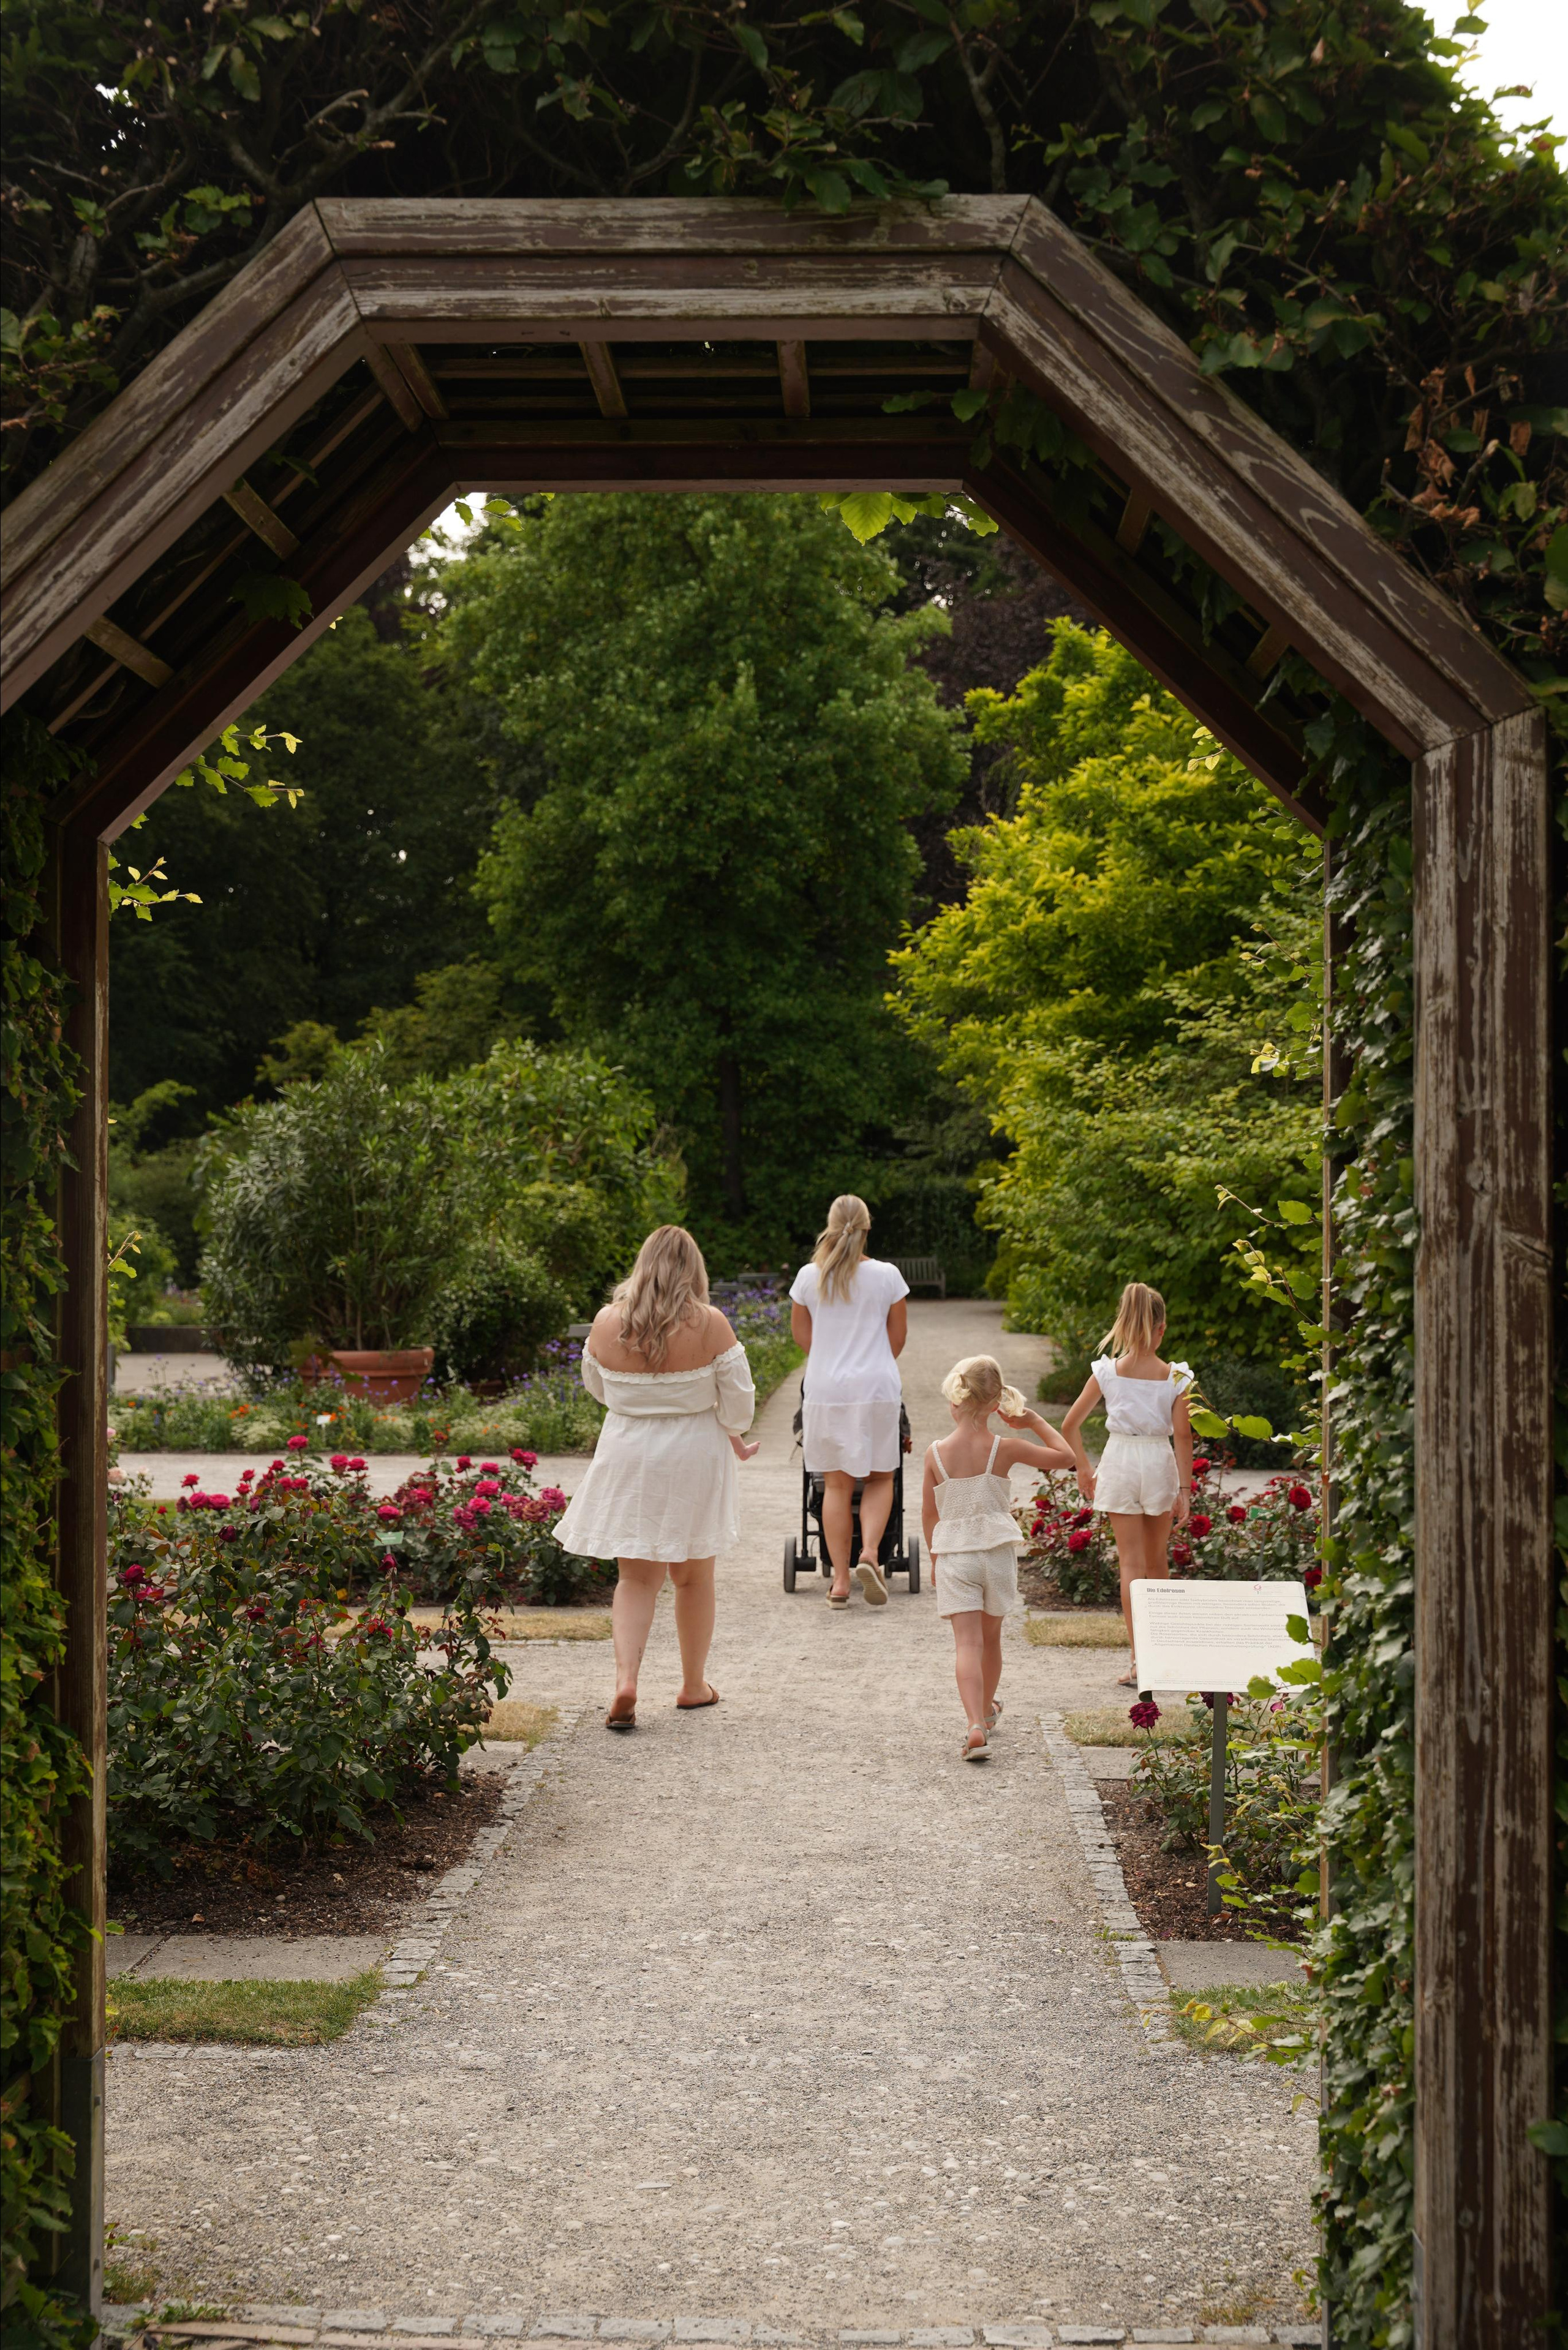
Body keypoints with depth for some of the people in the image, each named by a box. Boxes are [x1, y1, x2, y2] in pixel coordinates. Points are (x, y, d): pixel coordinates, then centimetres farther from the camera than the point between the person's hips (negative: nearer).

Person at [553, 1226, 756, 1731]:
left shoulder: (607, 1323, -6)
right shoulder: (710, 1325, -13)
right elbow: (738, 1402, -8)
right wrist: (732, 1437, 13)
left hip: (627, 1457, 1)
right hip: (694, 1461, -1)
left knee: (636, 1578, 8)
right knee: (694, 1576, 15)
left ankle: (626, 1679, -11)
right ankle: (694, 1685, 27)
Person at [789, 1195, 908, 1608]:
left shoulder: (808, 1277, 0)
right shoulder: (886, 1276, -3)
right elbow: (898, 1336, 8)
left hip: (825, 1389, 1)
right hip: (877, 1388, -1)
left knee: (836, 1484, 7)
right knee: (879, 1478, 12)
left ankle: (840, 1579, 6)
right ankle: (870, 1552, -10)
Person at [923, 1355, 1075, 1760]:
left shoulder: (936, 1454, -5)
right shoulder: (1004, 1449, -8)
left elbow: (929, 1513, 4)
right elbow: (1065, 1457, 1)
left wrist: (935, 1559, 18)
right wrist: (1035, 1421, 9)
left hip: (952, 1555, -1)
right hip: (997, 1553, 1)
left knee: (967, 1643, -6)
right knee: (990, 1638, 20)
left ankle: (975, 1726, -23)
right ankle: (986, 1710, 40)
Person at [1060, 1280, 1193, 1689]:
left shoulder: (1107, 1371, -5)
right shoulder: (1175, 1377, -7)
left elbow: (1071, 1425, -4)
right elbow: (1182, 1436, -9)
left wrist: (1084, 1470, 8)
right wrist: (1185, 1489, -4)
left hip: (1119, 1463, -1)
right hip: (1160, 1463, 1)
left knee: (1131, 1563, 2)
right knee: (1157, 1560, 20)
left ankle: (1138, 1660, -5)